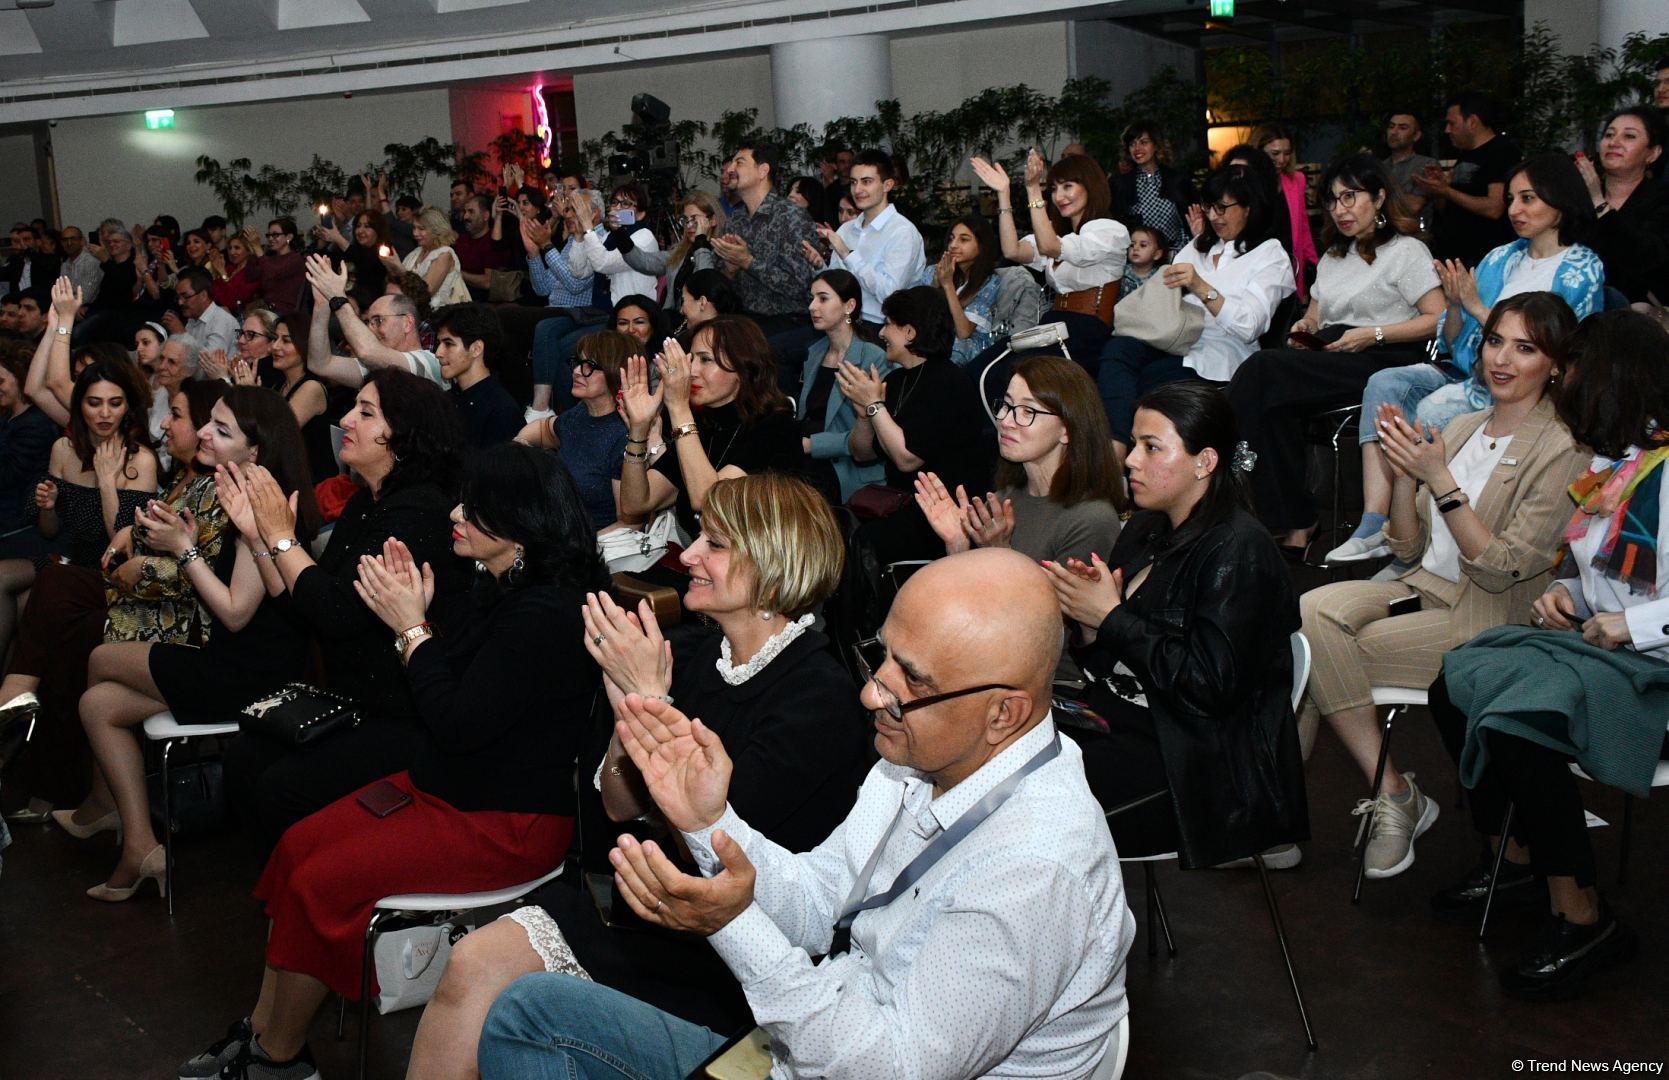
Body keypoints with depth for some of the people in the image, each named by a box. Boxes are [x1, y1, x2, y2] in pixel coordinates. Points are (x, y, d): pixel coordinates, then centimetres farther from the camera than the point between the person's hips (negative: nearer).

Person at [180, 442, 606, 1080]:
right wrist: (409, 616, -3)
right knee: (298, 847, 3)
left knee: (319, 882, -12)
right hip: (441, 784, 10)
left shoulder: (546, 614, -24)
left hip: (505, 823, -10)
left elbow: (457, 724, -25)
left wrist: (412, 627, -16)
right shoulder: (498, 586, 7)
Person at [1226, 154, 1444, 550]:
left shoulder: (1406, 250, 6)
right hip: (1329, 361, 6)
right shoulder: (1333, 256, 29)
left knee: (1264, 370, -30)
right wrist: (1307, 326, 9)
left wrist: (1374, 334, -12)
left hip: (1380, 361, -6)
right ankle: (1294, 524, -31)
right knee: (1275, 404, -31)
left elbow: (1438, 319, -3)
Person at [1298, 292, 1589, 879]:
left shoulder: (1562, 451, -8)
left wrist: (1438, 477, -18)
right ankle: (1393, 796, -17)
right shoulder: (1461, 429, 13)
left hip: (1486, 617, -6)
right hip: (1420, 587, 6)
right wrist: (1404, 473, -4)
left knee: (1319, 654, -23)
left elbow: (1501, 571, -14)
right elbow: (1408, 549, 12)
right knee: (1310, 612, -25)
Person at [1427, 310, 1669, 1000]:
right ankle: (1512, 863, 13)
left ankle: (1584, 922, -13)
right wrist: (1565, 593, 4)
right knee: (1454, 688, 0)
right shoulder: (1609, 463, 12)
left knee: (1517, 722, -28)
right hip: (1591, 638, 10)